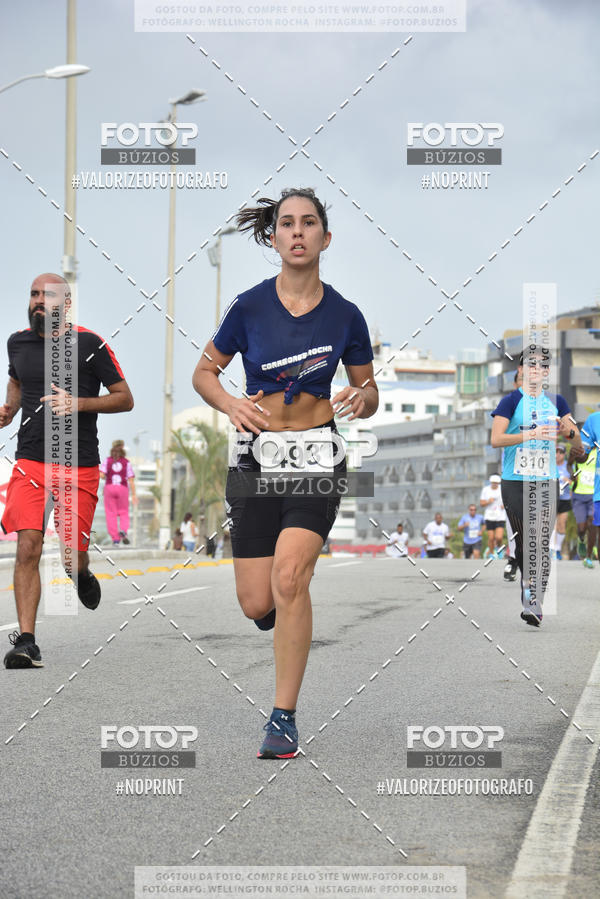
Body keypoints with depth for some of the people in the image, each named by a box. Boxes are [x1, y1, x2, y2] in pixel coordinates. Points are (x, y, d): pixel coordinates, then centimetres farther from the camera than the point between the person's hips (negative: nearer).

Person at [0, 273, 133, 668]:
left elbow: (125, 399, 0)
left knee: (72, 559, -1)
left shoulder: (90, 345, -3)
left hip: (79, 467, -2)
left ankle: (83, 576, 38)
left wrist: (77, 403, -15)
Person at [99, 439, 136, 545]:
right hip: (123, 489, 0)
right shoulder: (126, 462, 0)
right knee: (123, 514, 10)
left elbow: (101, 475, -10)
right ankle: (123, 530, -18)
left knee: (111, 515, 4)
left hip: (109, 488, 0)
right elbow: (131, 480, -4)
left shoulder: (107, 460, 0)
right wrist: (134, 495, -2)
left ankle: (115, 539, -3)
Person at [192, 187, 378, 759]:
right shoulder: (248, 307, -3)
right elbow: (204, 373, 8)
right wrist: (232, 405, -13)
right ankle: (285, 609, 40)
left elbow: (369, 393, 11)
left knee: (289, 576, -21)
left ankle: (284, 717, -10)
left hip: (316, 456, -1)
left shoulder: (345, 316, -1)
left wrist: (361, 400, -13)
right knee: (257, 604, 0)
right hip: (256, 455, 1)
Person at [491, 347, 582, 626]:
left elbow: (579, 445, 13)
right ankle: (528, 591, 18)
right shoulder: (511, 401, 0)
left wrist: (569, 432, -10)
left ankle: (534, 601, -10)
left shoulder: (556, 402, 11)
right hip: (516, 481, -2)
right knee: (524, 540, 2)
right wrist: (532, 434, -23)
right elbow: (496, 439, -12)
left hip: (547, 482, 2)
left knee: (541, 542, -8)